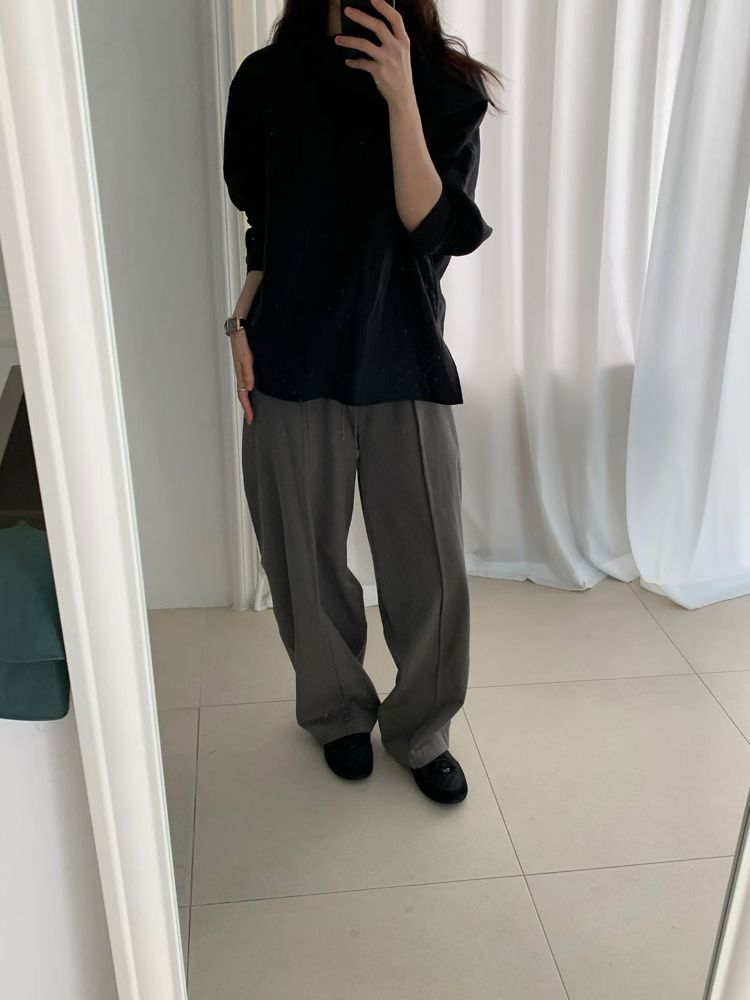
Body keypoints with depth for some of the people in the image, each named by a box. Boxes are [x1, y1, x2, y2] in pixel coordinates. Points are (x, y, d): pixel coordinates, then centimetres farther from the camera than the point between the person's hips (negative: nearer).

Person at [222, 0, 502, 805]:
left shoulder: (446, 86, 0)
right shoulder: (269, 80, 3)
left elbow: (431, 226, -13)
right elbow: (262, 229, 10)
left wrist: (401, 97, -20)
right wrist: (242, 324, -2)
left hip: (404, 361, 0)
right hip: (295, 361, 1)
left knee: (430, 564, 4)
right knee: (307, 557, 10)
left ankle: (421, 730, 29)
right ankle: (337, 710, 36)